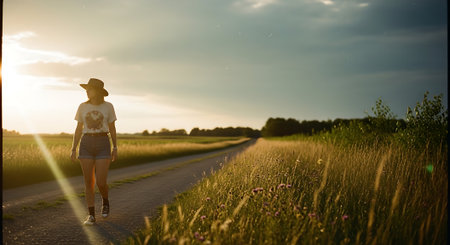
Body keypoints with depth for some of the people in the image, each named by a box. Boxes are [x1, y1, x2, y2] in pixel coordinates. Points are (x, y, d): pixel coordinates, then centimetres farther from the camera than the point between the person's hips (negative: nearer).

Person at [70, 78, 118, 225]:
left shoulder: (108, 106, 2)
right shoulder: (82, 107, 6)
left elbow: (112, 129, 6)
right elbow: (78, 130, 8)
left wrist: (115, 149, 3)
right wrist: (73, 150, 2)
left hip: (103, 145, -2)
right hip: (86, 145, 2)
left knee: (100, 183, -9)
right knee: (88, 183, -1)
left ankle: (105, 201, 24)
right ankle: (91, 216, 8)